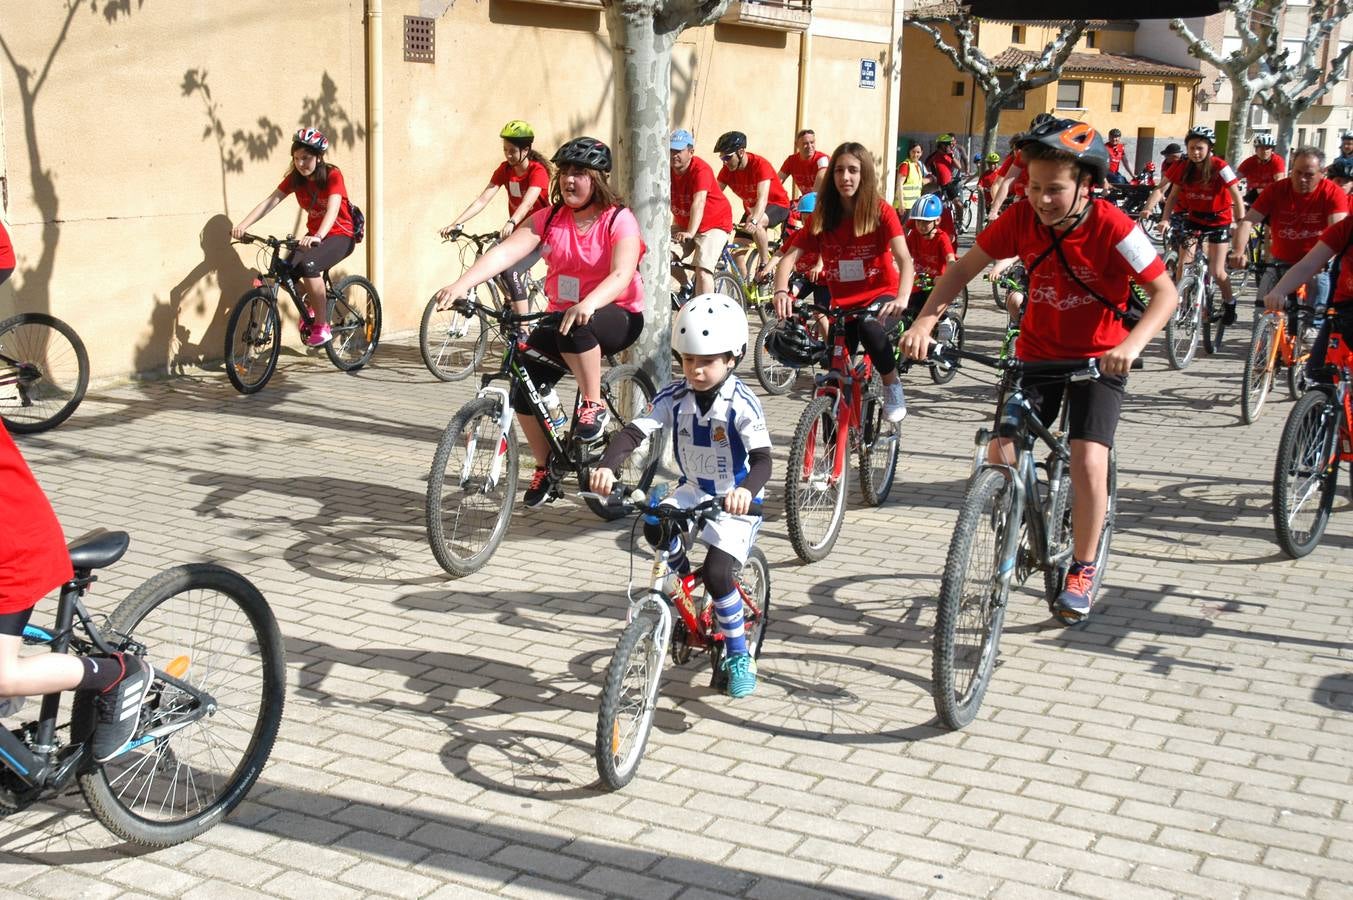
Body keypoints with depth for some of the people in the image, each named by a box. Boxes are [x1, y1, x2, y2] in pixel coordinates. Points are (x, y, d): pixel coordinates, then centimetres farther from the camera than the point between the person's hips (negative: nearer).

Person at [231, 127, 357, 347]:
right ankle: (313, 305, 10)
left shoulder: (332, 176, -19)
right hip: (314, 235, 6)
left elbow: (333, 210, -34)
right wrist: (242, 225, -28)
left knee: (308, 265, -33)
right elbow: (269, 202, -12)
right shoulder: (295, 178, -4)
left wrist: (317, 237, -53)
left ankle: (322, 328, -22)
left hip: (341, 236, -6)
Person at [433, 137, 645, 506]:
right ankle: (545, 468, 11)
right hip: (561, 316, 5)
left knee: (577, 330, -40)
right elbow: (505, 252, -14)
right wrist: (461, 284, -31)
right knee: (524, 389, -11)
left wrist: (588, 304, -49)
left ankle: (593, 406, -17)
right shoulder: (549, 218, 0)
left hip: (615, 317, -5)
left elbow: (621, 275, -28)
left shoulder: (619, 220, -12)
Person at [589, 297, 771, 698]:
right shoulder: (674, 396, -11)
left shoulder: (741, 404, -23)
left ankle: (738, 655, 4)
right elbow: (634, 431, -20)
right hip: (693, 490, 5)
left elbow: (762, 458, -33)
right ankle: (683, 579, 8)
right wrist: (606, 466, -40)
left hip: (736, 499, -4)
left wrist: (747, 490, -56)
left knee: (716, 573, -20)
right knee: (655, 526, -25)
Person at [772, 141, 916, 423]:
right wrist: (781, 291, -34)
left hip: (880, 294, -3)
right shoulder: (822, 216, -5)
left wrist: (902, 298, -43)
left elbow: (904, 258, -24)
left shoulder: (881, 211, -12)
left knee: (869, 325, -37)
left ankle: (893, 386, -12)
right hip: (842, 301, 3)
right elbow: (790, 256, -13)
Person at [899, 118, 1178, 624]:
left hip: (1099, 358, -3)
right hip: (1037, 352, 3)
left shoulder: (1113, 228, -23)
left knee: (1088, 460, -18)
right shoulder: (1022, 219, -13)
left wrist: (1133, 343, -41)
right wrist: (925, 321, -21)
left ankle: (1082, 571, 3)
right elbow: (965, 268, -6)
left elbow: (1165, 292, -23)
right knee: (1000, 454, -10)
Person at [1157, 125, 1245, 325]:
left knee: (1216, 271, -3)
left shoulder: (1219, 167, -21)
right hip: (1193, 219, 4)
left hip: (1218, 221, -3)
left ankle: (1230, 303, 21)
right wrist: (1165, 219, -15)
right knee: (1183, 265, -6)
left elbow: (1237, 198, -19)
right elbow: (1173, 196, -2)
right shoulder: (1184, 167, -9)